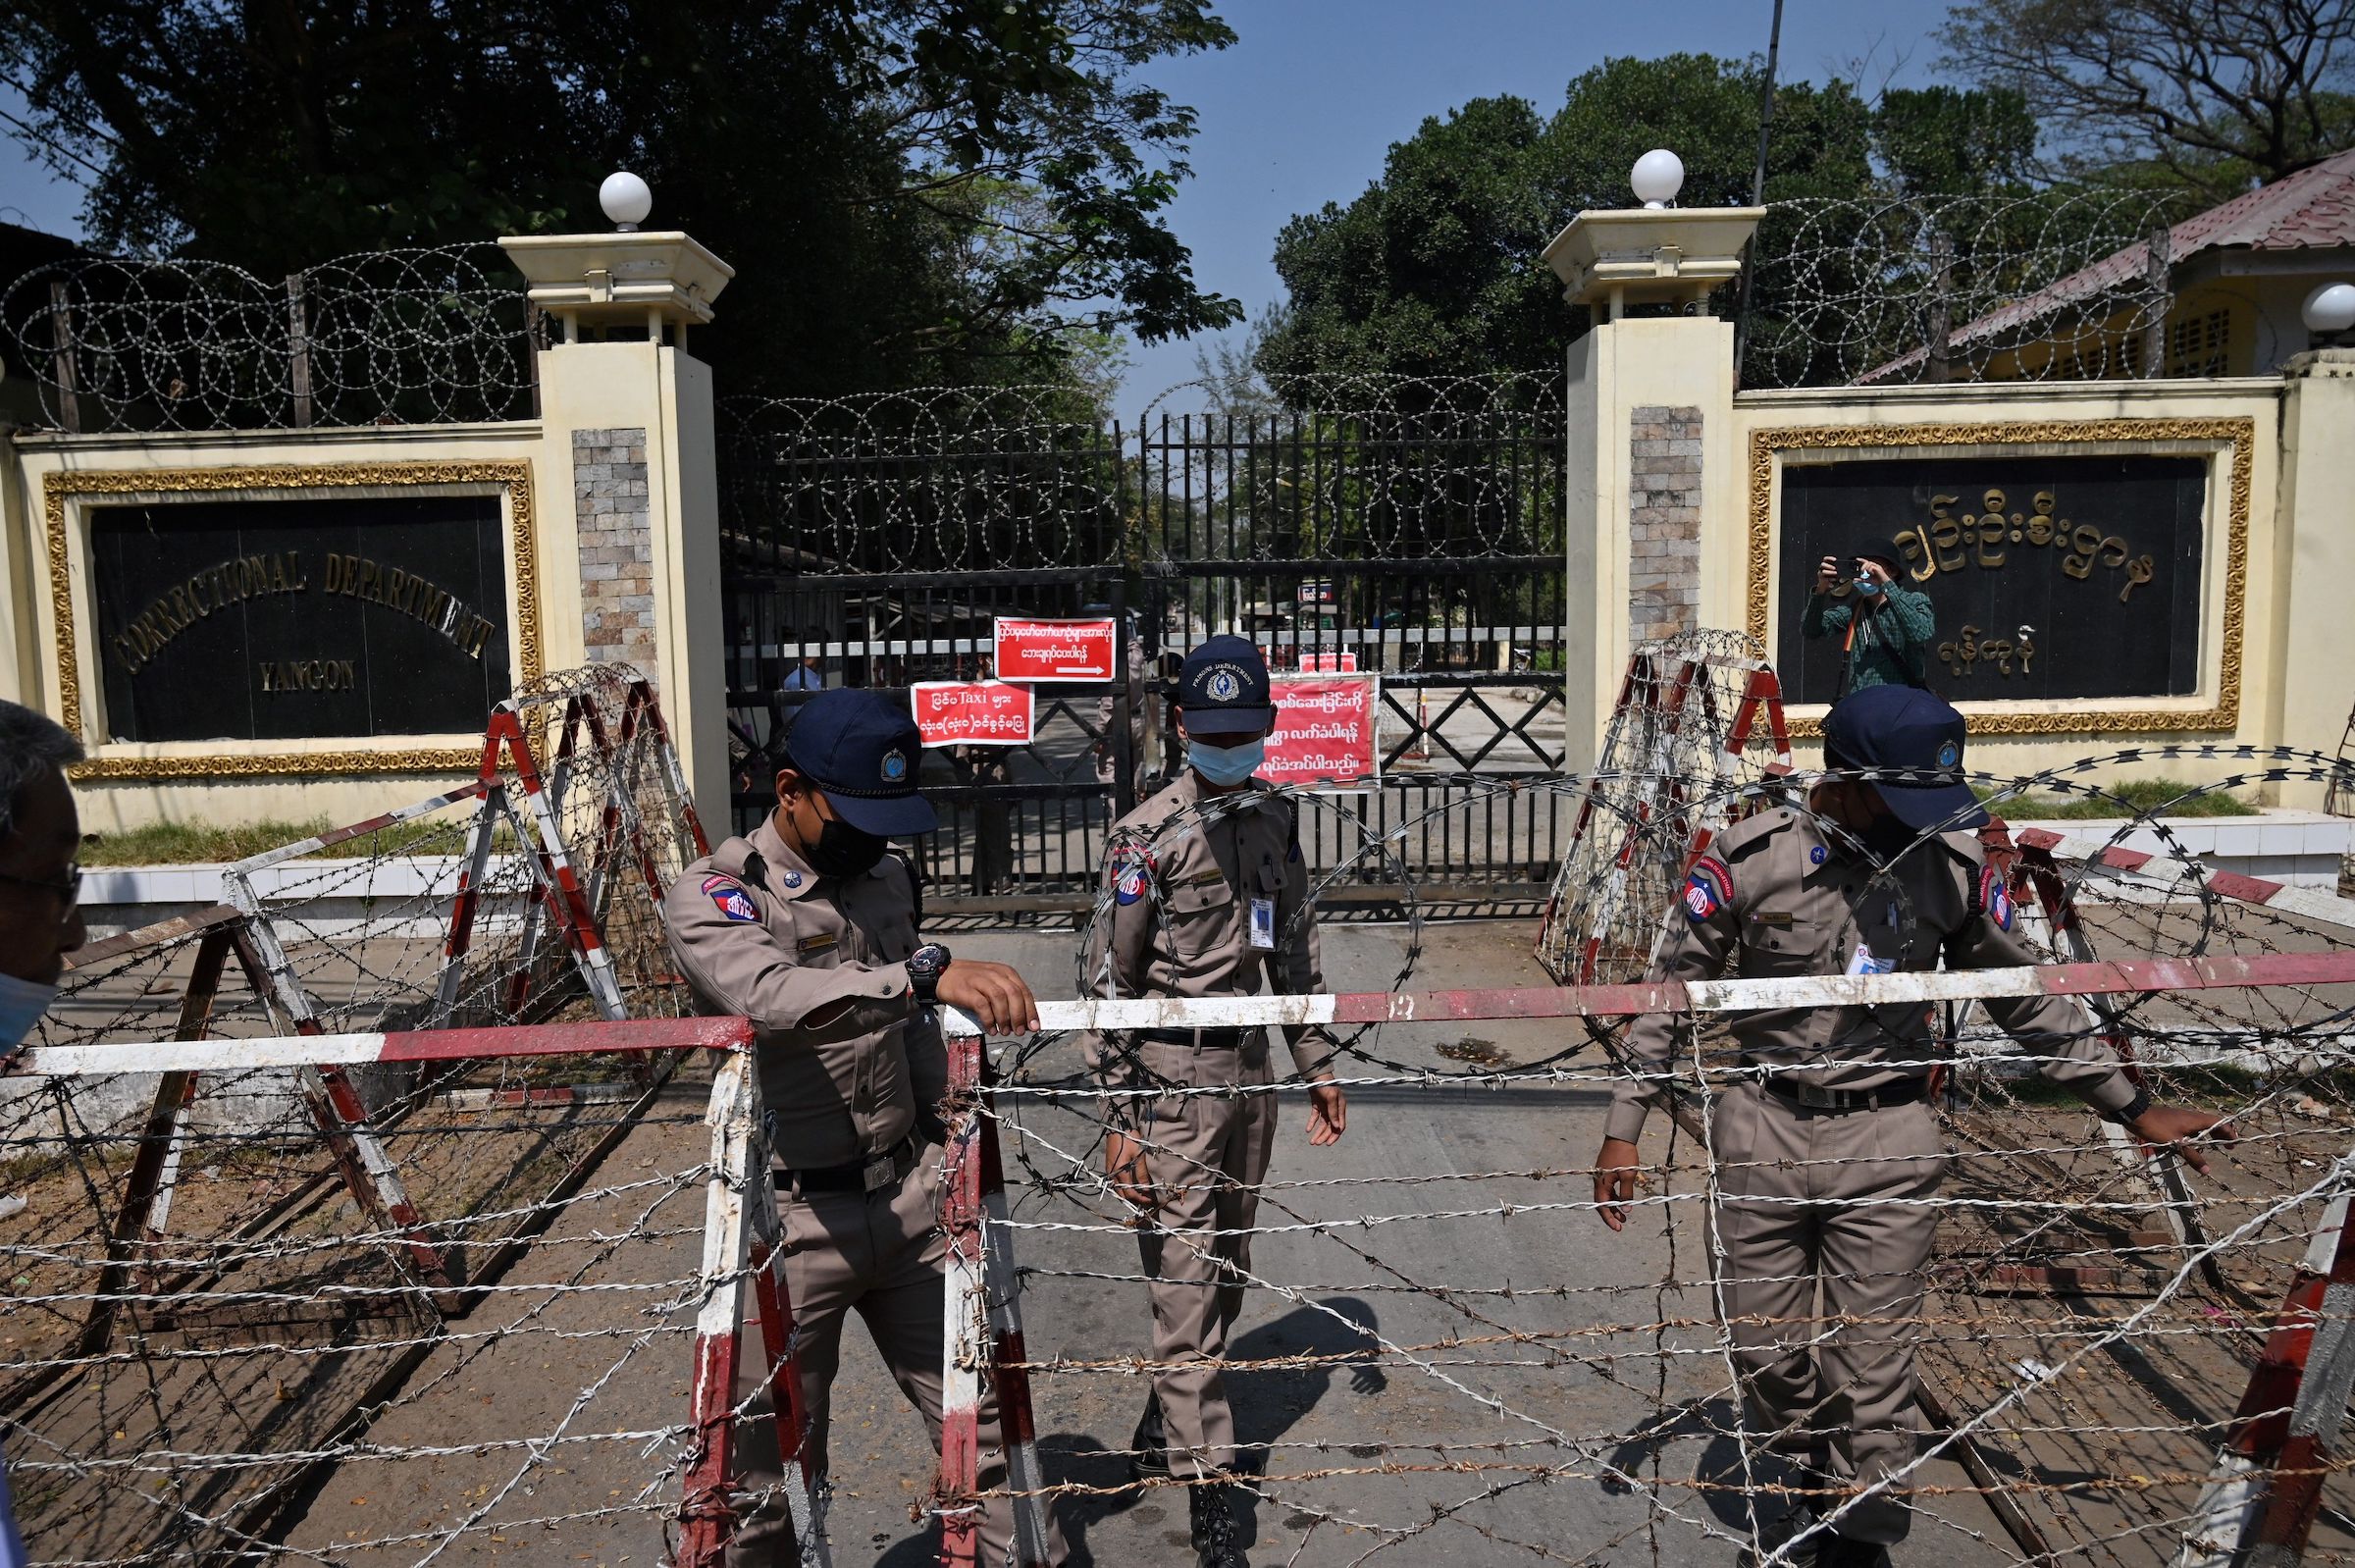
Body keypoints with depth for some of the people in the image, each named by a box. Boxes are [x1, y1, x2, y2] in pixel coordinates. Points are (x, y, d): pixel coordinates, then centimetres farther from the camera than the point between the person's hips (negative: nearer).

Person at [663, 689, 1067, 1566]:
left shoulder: (887, 877, 7)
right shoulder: (711, 896, -13)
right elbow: (771, 996, -36)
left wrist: (945, 1129, 20)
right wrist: (926, 972, -48)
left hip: (910, 1197, 5)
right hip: (794, 1222, -5)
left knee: (982, 1418, 10)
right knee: (777, 1469, 10)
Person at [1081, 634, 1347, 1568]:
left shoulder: (1275, 821, 7)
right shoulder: (1148, 836, -11)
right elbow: (1112, 981, -10)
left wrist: (1318, 1066, 15)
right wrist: (1120, 1119, -12)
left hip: (1248, 1069, 6)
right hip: (1173, 1076, -6)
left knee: (1225, 1271, 14)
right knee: (1186, 1279, -2)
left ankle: (1161, 1436, 33)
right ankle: (1208, 1487, 9)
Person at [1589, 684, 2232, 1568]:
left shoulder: (1954, 865, -4)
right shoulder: (1746, 862, -11)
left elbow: (2029, 1002, 9)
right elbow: (1673, 998, -2)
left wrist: (2132, 1108, 11)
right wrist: (1624, 1127, -4)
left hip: (1887, 1143, 0)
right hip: (1760, 1134, 0)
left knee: (1875, 1368, 5)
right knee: (1764, 1352, 12)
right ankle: (1820, 1471, 43)